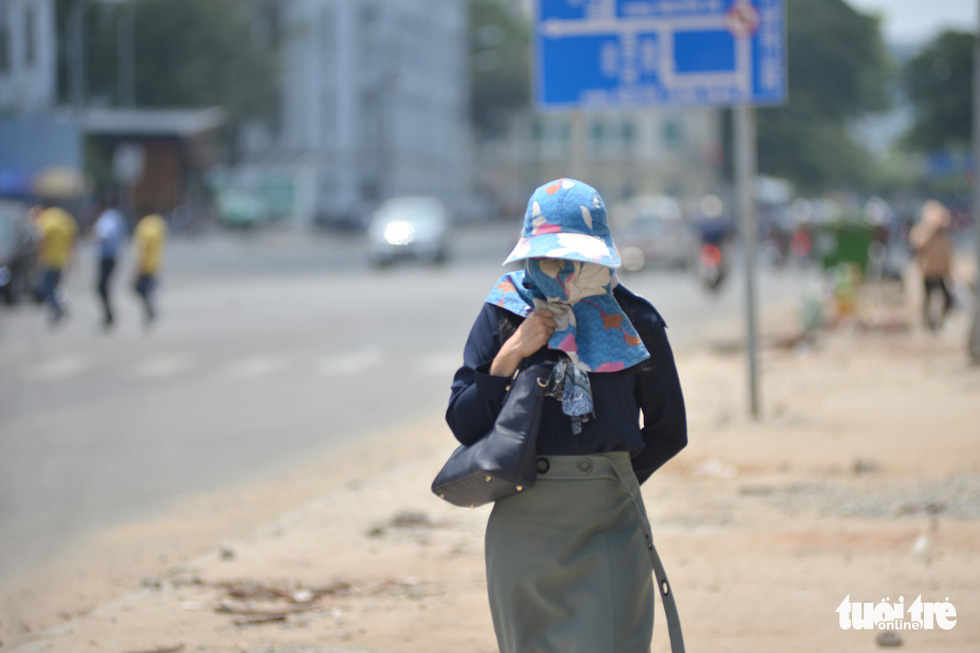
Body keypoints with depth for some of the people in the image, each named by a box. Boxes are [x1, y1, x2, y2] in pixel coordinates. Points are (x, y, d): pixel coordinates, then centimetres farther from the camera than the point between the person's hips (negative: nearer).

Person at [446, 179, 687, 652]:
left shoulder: (634, 323, 1)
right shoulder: (503, 316, 2)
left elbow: (668, 431, 11)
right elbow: (463, 424, -2)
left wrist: (604, 479, 8)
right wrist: (509, 356, -11)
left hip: (608, 526, -1)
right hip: (523, 523, 2)